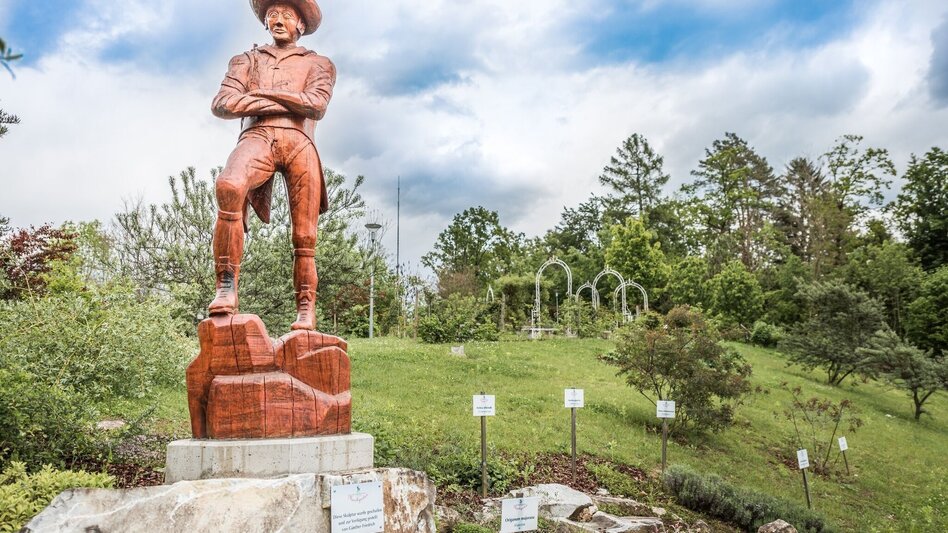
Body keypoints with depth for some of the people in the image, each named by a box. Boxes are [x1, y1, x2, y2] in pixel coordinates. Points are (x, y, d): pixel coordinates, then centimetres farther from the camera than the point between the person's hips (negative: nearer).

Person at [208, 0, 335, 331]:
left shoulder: (318, 64, 25)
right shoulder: (246, 60, 29)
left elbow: (316, 105, 4)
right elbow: (222, 104, 10)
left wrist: (262, 92, 5)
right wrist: (283, 103, 4)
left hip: (299, 143, 1)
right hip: (257, 137, 0)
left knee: (304, 235, -8)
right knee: (229, 186, -34)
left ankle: (306, 312, -5)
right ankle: (226, 288, -33)